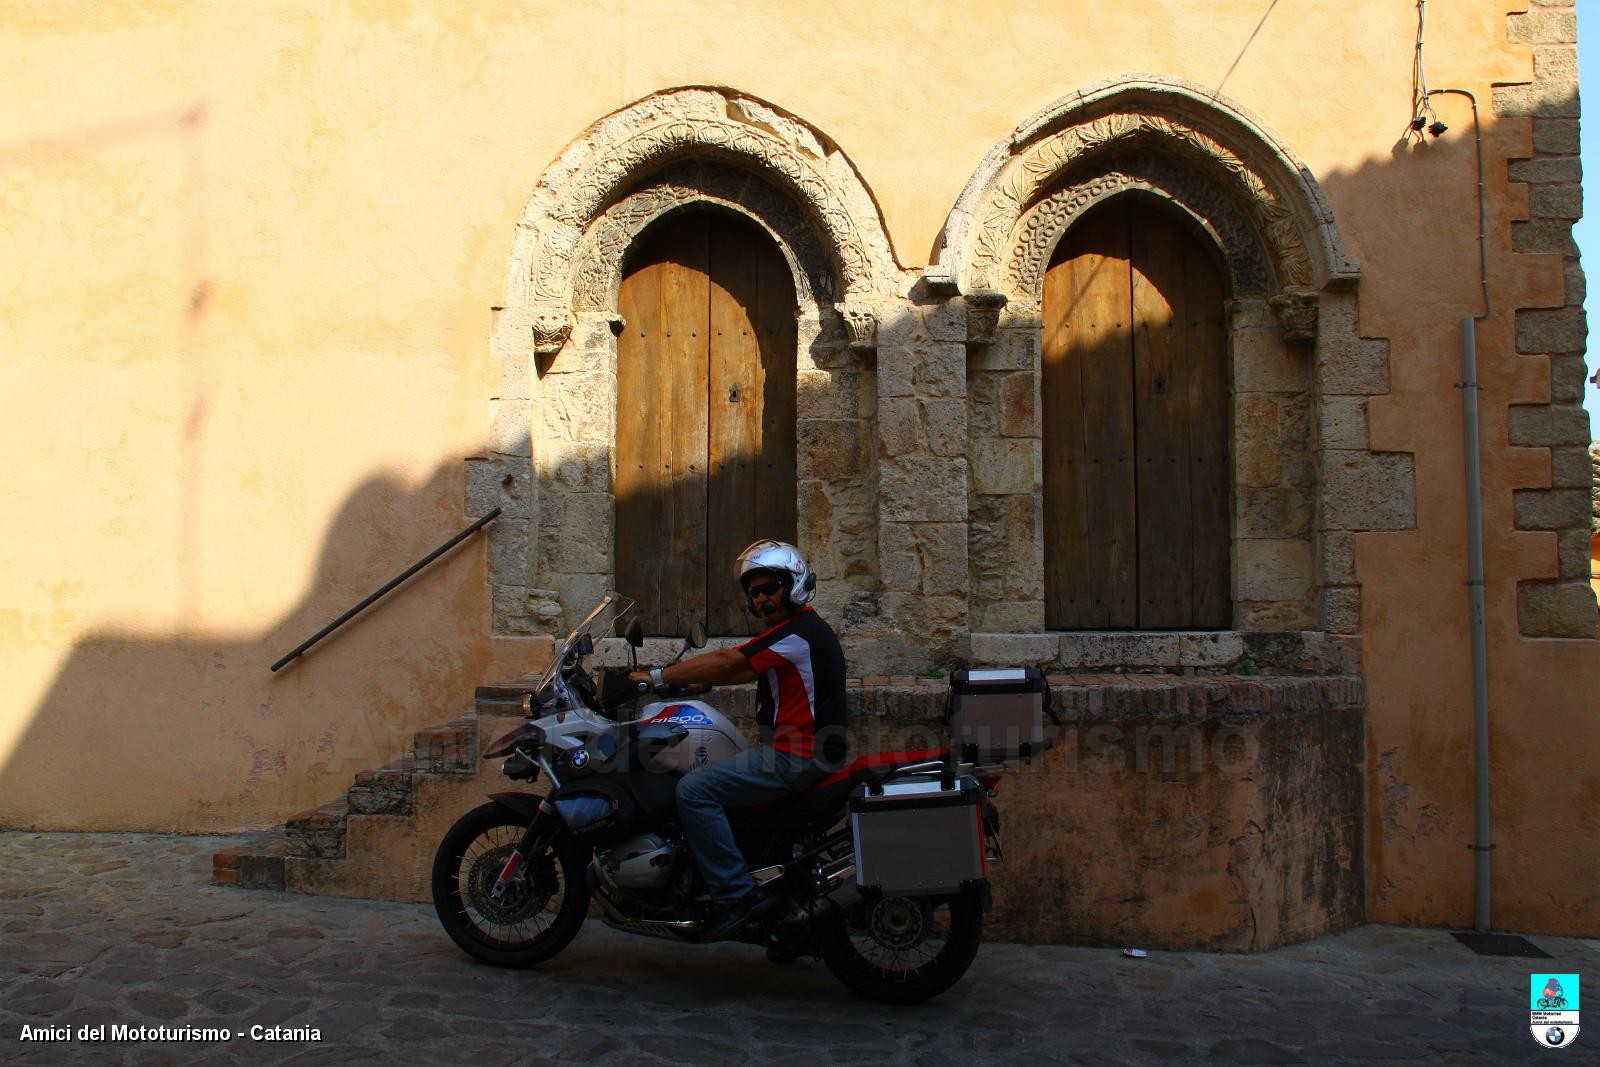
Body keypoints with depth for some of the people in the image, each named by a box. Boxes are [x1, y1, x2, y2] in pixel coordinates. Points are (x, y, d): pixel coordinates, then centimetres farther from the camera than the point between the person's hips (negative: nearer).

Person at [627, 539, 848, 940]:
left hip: (797, 757, -11)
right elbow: (746, 670, 25)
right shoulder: (805, 628, 18)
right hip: (799, 751, 11)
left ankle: (737, 896, -17)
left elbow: (726, 661, -17)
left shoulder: (796, 632, -15)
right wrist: (696, 678, 18)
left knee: (695, 790, -17)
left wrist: (657, 676, -10)